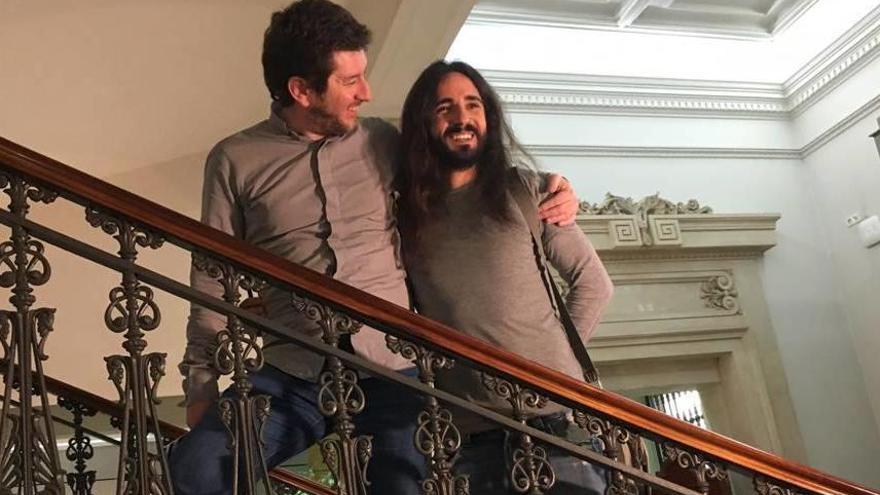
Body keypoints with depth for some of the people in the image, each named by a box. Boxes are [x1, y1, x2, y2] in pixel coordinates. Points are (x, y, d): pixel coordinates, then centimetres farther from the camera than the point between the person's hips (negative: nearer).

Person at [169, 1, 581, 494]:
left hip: (393, 365, 1)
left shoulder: (385, 142, 10)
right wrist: (201, 380, 6)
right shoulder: (234, 160, 5)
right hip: (289, 371, 0)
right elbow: (213, 279, 9)